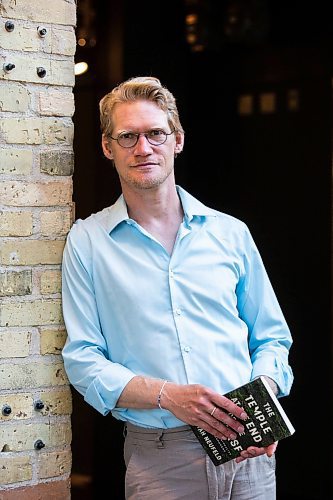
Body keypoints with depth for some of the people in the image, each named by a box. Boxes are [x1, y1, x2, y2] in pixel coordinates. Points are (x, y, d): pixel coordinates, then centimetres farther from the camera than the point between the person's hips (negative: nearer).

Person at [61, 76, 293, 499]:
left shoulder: (230, 234, 8)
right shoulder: (87, 242, 2)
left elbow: (270, 338, 12)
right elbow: (83, 361, -3)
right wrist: (167, 395, -19)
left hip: (248, 452, 2)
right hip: (159, 460, -2)